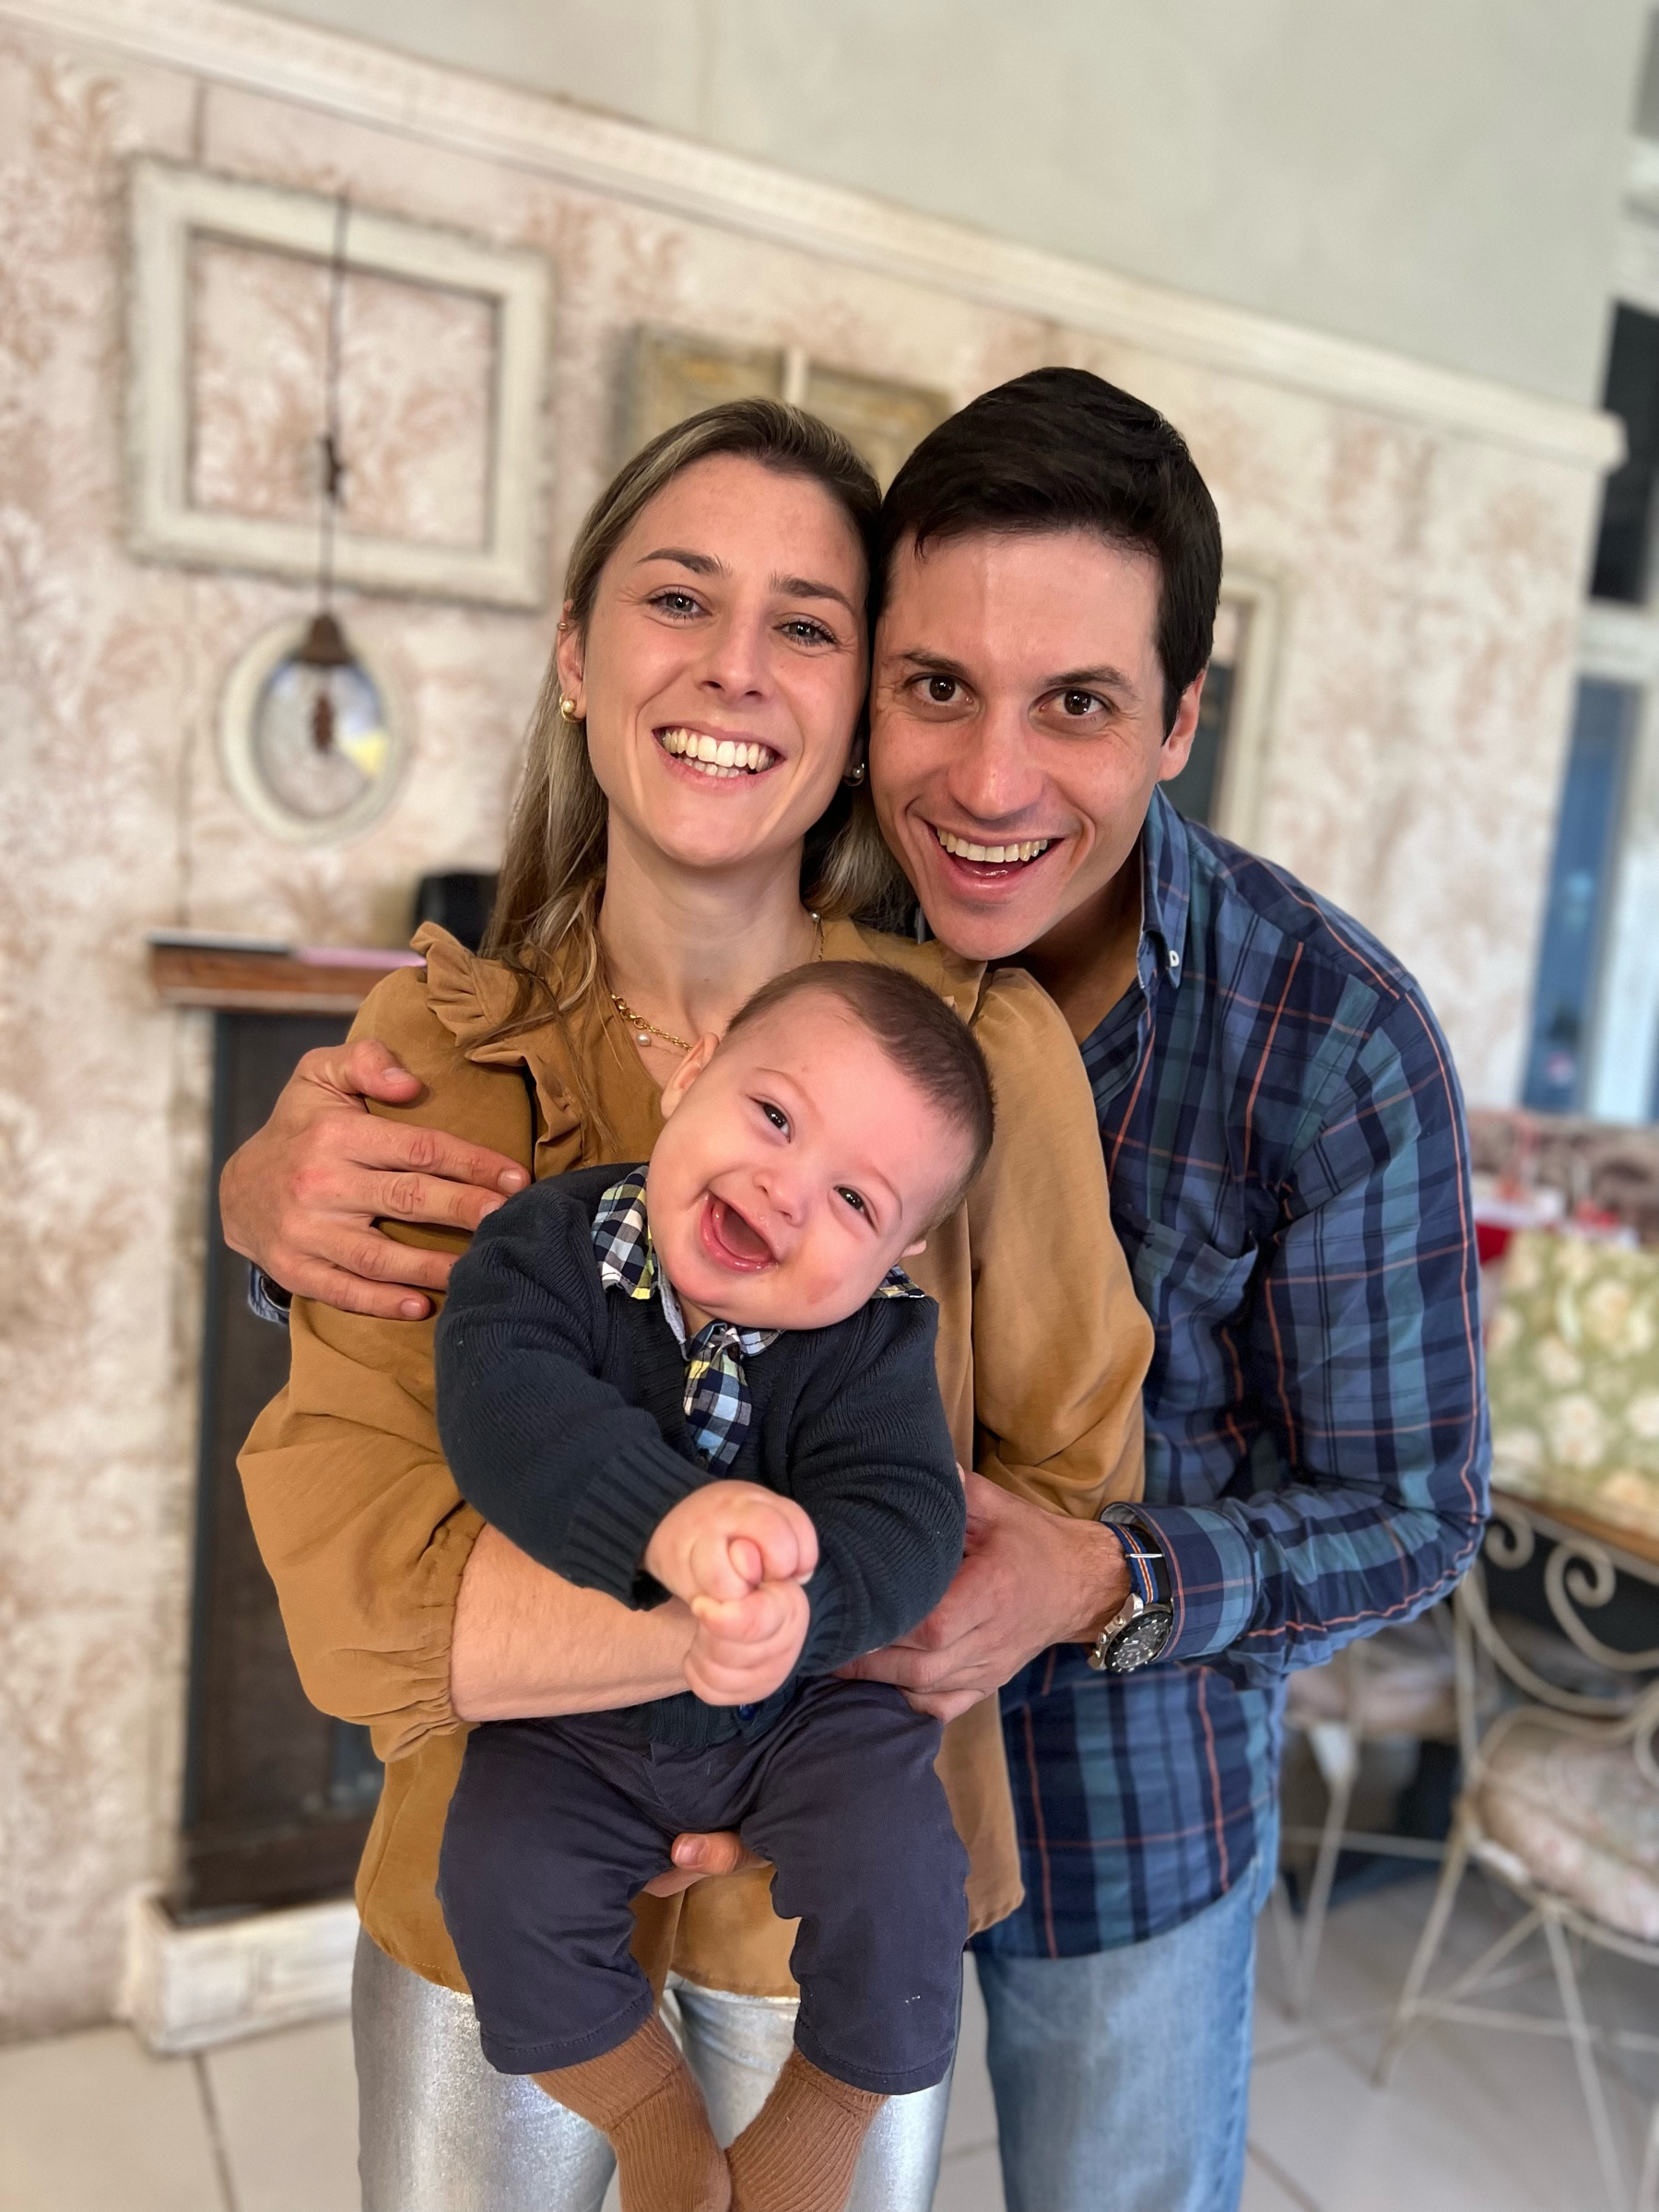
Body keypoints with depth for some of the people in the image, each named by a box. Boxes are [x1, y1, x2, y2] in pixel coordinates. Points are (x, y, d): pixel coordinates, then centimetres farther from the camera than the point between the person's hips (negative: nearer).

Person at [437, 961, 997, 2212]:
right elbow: (499, 1403, -35)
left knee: (899, 1875, -19)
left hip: (811, 1709, 0)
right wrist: (669, 1521, -50)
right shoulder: (556, 1241, -18)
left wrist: (804, 1605, -49)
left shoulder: (875, 1340, -15)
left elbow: (905, 1517, -27)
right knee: (505, 1885, -17)